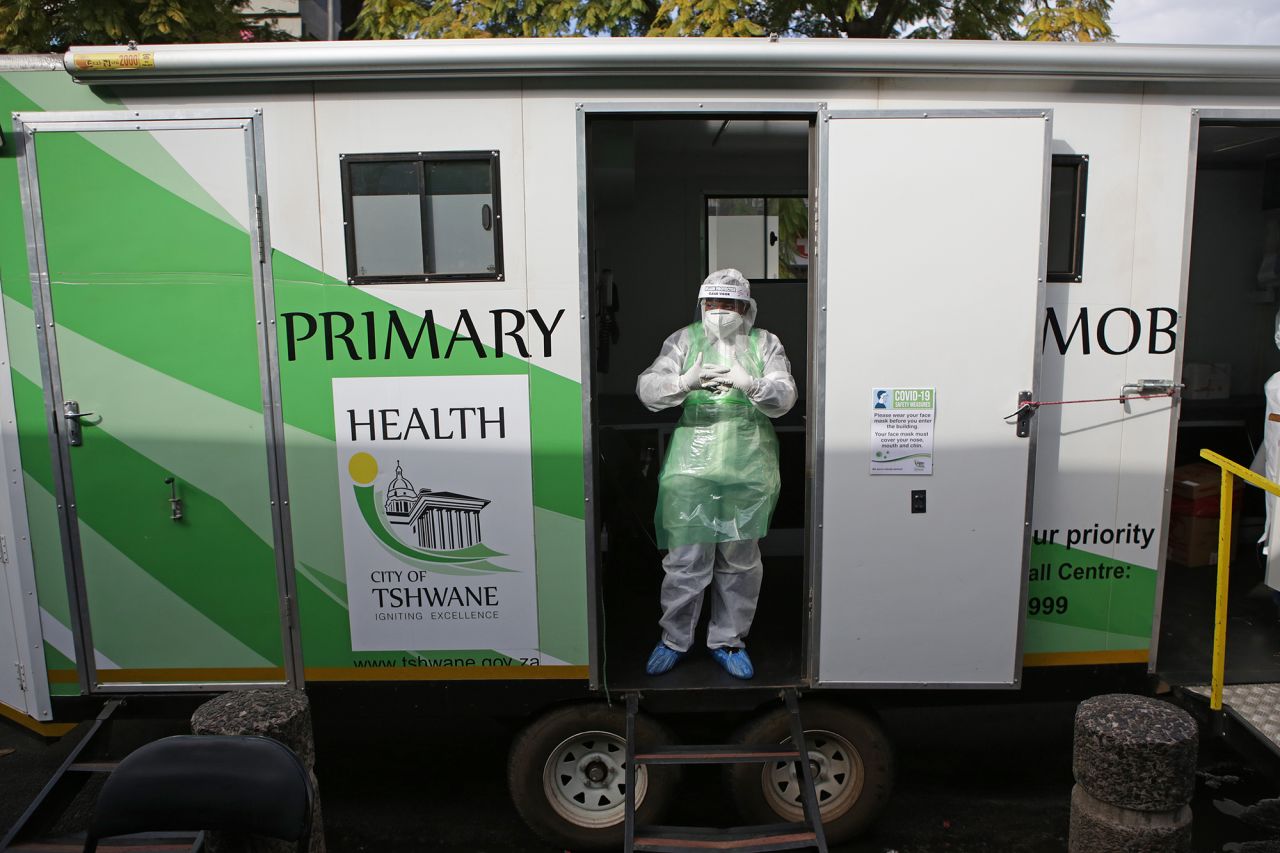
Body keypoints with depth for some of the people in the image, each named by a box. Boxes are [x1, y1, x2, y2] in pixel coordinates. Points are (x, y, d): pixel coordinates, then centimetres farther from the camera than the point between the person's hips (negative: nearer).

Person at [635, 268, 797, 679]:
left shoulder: (764, 343, 9)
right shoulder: (684, 340, 6)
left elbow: (785, 396, -3)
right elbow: (647, 388, -5)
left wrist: (751, 385, -25)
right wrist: (683, 382, -26)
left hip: (749, 470, 2)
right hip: (691, 468, -1)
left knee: (741, 560, 11)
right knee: (685, 560, 1)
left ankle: (728, 640, 26)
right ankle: (674, 639, 19)